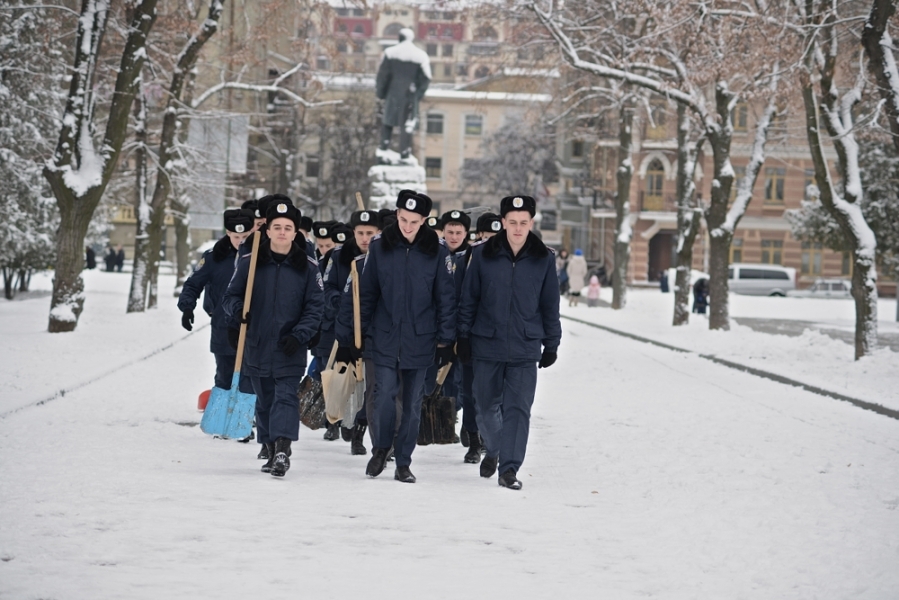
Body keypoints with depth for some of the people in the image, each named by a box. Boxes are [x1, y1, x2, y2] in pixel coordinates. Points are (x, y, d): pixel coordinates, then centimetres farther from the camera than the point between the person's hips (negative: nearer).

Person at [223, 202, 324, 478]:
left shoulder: (307, 267, 0)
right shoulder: (250, 261, 2)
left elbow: (315, 308, 1)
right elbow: (231, 295, 9)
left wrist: (298, 335, -13)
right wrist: (238, 310, -14)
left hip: (290, 350, -2)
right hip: (257, 346, 3)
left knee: (286, 395, -15)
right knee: (264, 400, 10)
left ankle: (282, 449, -26)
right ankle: (272, 450, 22)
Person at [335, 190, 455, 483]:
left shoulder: (437, 252, -2)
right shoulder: (380, 246, -1)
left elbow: (445, 298, 3)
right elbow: (365, 293, 4)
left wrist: (445, 340, 0)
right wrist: (354, 335, 3)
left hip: (420, 340, 0)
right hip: (384, 337, 0)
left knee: (412, 403, 6)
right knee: (384, 396, -9)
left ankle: (403, 462, 18)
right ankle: (380, 448, 16)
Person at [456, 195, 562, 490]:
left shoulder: (544, 260, 0)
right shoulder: (483, 255, -1)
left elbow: (550, 305, 7)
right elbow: (468, 299, 4)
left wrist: (551, 344, 7)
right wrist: (463, 337, 2)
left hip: (525, 349, -1)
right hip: (486, 344, 1)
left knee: (518, 408, -5)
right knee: (487, 405, 12)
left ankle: (509, 467, -2)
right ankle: (493, 450, 38)